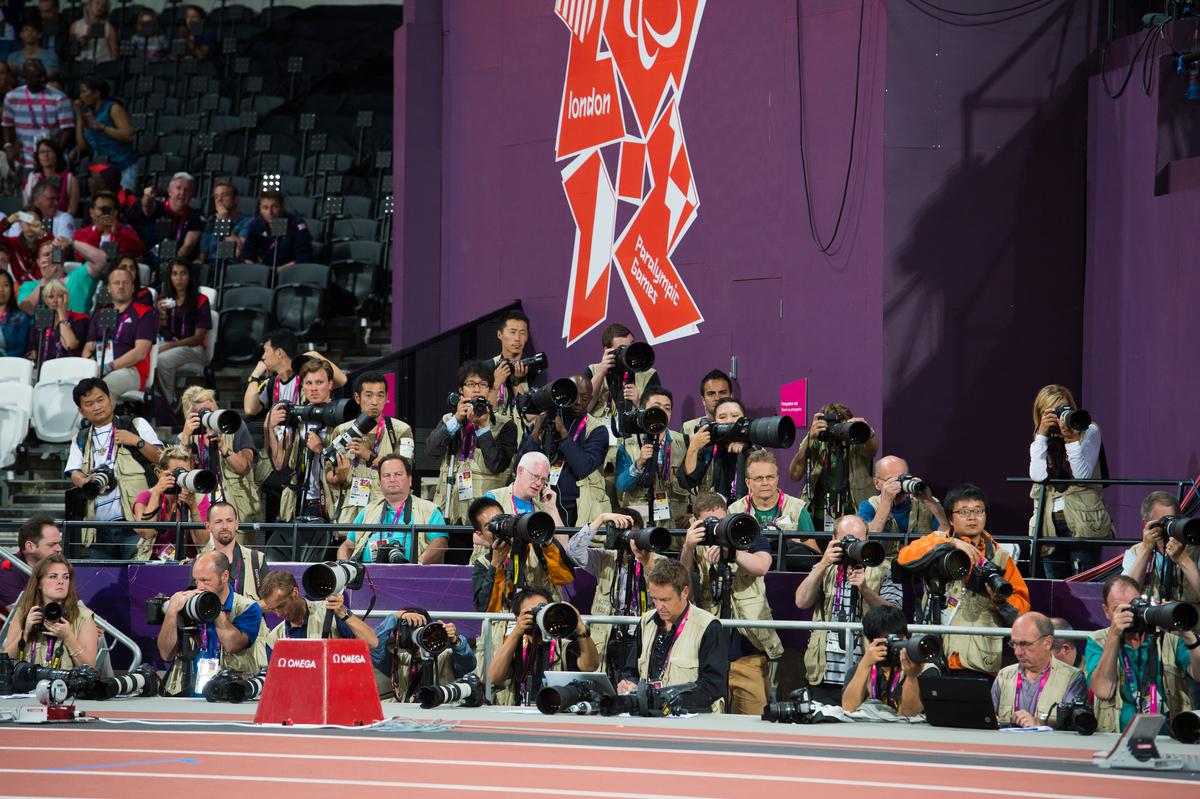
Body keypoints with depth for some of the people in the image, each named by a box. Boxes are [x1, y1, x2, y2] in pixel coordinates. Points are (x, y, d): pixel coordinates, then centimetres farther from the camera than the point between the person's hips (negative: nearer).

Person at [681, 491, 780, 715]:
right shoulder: (696, 545, 10)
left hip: (750, 650, -1)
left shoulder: (748, 535, 7)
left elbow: (761, 567, -12)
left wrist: (728, 551, -27)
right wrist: (688, 548, -22)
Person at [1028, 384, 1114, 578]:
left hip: (1083, 523, -4)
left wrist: (1070, 437, -16)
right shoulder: (1039, 443, 14)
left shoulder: (1089, 432, 4)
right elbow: (1038, 476, -6)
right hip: (1050, 524, 4)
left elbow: (1083, 474, -9)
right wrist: (1042, 435, -6)